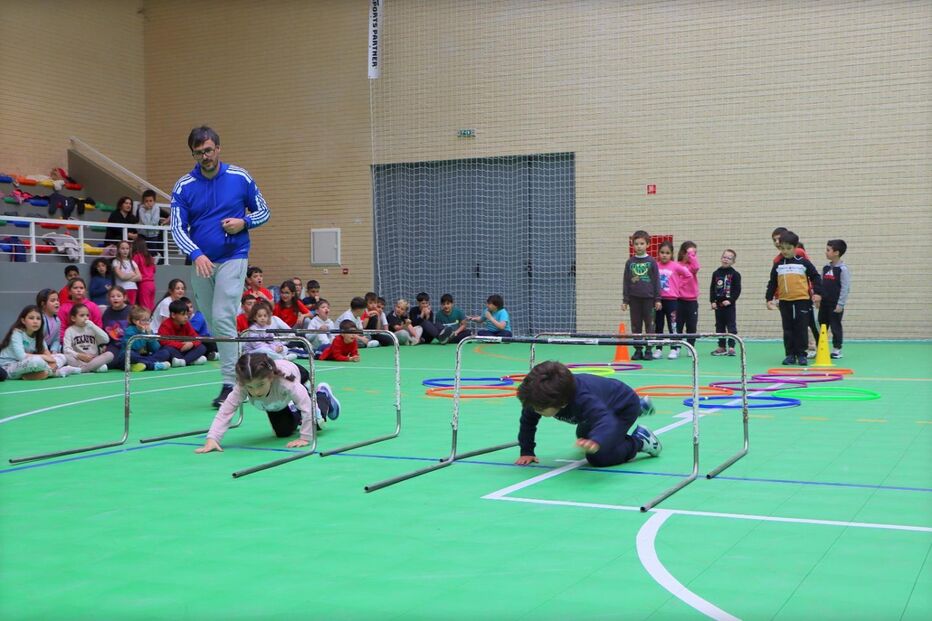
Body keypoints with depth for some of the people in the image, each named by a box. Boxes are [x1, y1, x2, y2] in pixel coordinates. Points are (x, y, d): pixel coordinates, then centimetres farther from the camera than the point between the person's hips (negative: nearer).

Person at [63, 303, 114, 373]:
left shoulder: (92, 328, 13)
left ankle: (80, 369, -29)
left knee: (110, 354, -23)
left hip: (94, 360, 3)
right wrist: (79, 355, -25)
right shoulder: (70, 331, 6)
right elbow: (66, 349, -8)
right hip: (78, 361, -2)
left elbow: (106, 340, -3)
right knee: (66, 357, -30)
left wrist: (93, 326, -7)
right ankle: (95, 367, -31)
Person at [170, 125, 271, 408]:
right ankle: (238, 371, 22)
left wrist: (244, 222, -12)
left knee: (222, 318, -15)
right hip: (200, 262, 3)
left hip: (232, 259, -3)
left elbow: (263, 211, 10)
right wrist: (196, 254, -25)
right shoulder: (183, 186, 0)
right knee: (212, 323, 8)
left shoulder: (240, 178, -1)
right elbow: (178, 228, -8)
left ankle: (230, 384, -10)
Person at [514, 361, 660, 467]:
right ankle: (641, 406, 51)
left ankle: (639, 440, 2)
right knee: (583, 434, 39)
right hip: (603, 402, 8)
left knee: (598, 458, -24)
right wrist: (526, 452, -15)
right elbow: (527, 421, -11)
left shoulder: (583, 399, -49)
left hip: (625, 405, -8)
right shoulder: (542, 398, -29)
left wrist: (596, 442, -84)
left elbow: (606, 421, -64)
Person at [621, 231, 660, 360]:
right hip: (634, 298, 2)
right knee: (635, 325, 5)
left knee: (649, 324, 2)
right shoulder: (630, 262, 5)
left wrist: (657, 299, -1)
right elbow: (625, 281, 8)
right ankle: (638, 350, 12)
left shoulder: (651, 261, 0)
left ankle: (648, 350, 9)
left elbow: (656, 280, 2)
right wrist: (625, 300, 4)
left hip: (648, 298, -2)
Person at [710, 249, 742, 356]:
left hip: (729, 304, -5)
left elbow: (737, 290, -7)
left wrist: (730, 300, -16)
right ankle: (722, 347, 16)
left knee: (731, 326, -3)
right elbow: (712, 288, 9)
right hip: (718, 304, 5)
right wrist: (712, 301, 0)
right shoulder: (716, 273, 8)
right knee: (719, 326, 9)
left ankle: (731, 347, -1)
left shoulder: (735, 274, -4)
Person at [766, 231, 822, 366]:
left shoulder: (803, 262, 1)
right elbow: (772, 283, 13)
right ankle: (790, 355, 11)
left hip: (802, 300, -3)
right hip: (785, 302, 3)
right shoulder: (778, 265, 8)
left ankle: (801, 355, 7)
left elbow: (815, 277, 5)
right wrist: (769, 298, 9)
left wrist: (817, 293, -2)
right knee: (788, 330, 6)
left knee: (801, 329, 0)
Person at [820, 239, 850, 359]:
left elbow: (845, 288, -13)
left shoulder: (843, 269, -11)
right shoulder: (825, 268, 9)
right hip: (824, 303, 6)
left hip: (836, 305, -6)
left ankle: (836, 349, 11)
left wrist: (840, 304, -16)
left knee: (836, 327, 1)